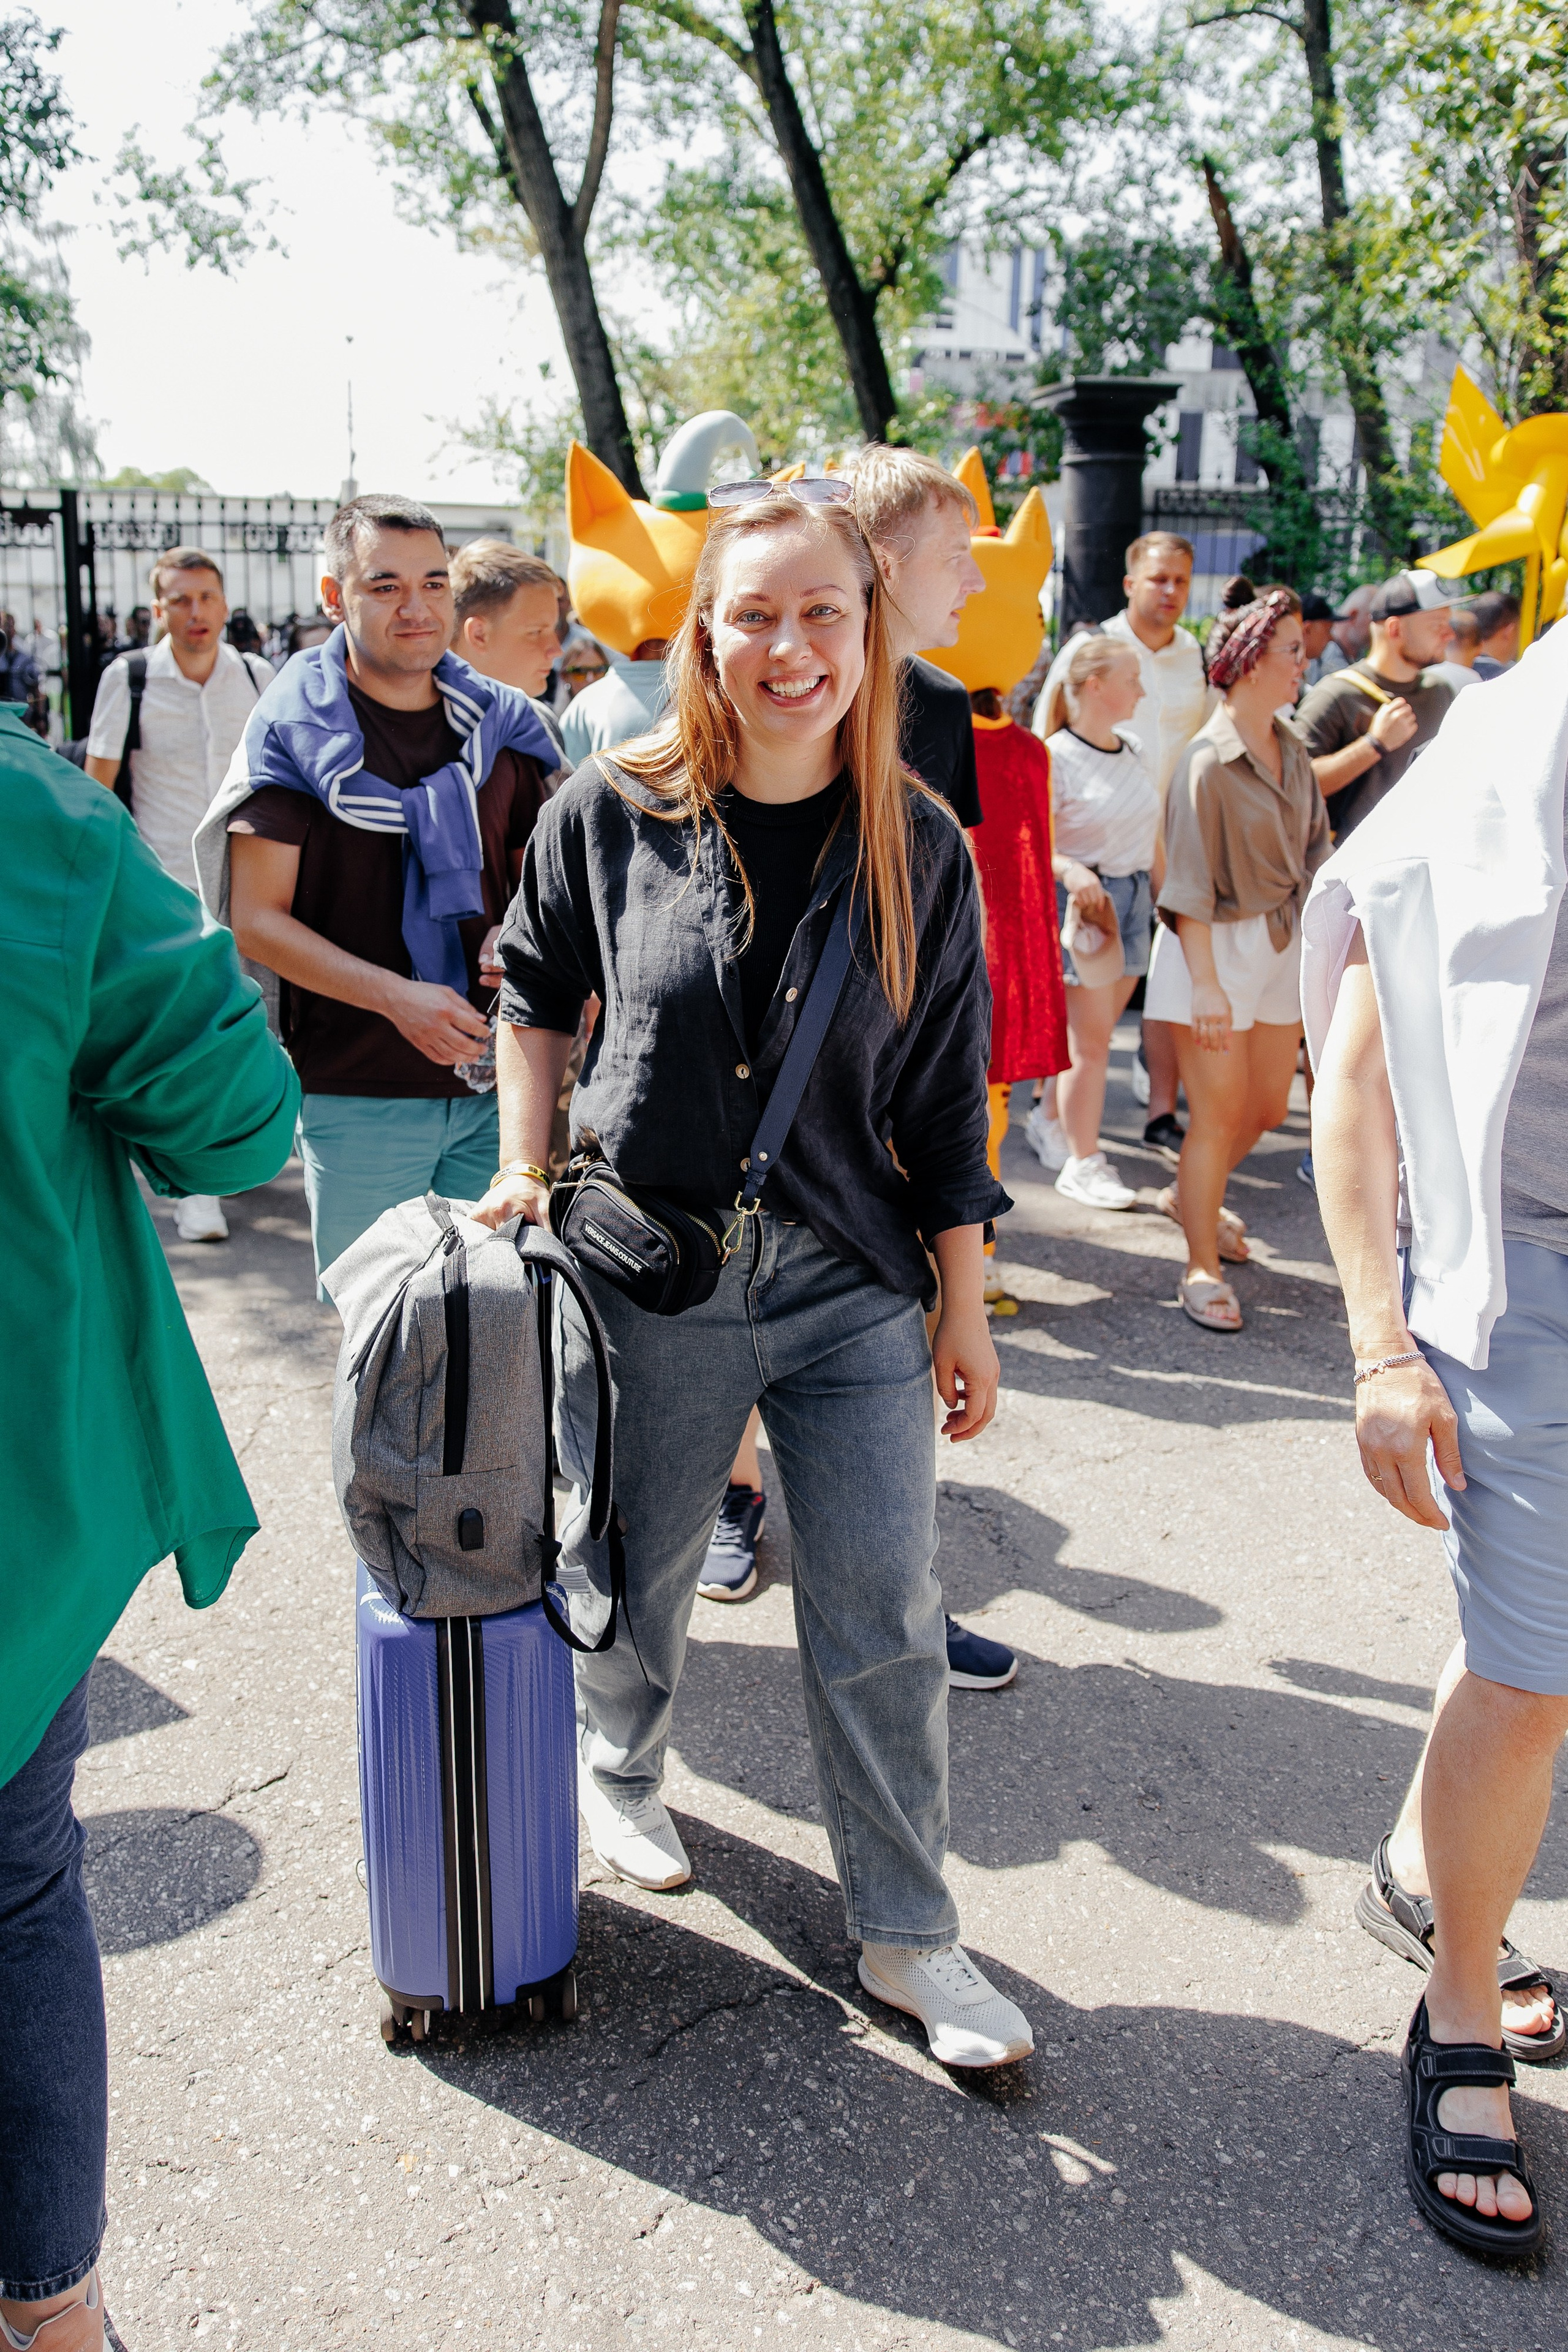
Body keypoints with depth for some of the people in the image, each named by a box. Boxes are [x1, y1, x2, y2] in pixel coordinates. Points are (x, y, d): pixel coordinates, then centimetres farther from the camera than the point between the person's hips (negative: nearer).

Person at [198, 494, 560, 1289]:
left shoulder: (498, 722, 7)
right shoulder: (294, 728, -5)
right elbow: (256, 920, -8)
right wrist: (396, 996, -20)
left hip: (494, 1079, 4)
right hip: (359, 1096, -3)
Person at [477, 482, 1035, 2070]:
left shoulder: (920, 850, -3)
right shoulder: (611, 815, -5)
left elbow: (946, 1105, 2)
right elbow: (538, 992, 12)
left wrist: (966, 1312, 3)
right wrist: (525, 1168, 3)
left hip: (853, 1290, 1)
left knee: (883, 1624, 5)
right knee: (634, 1579, 18)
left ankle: (907, 1933, 23)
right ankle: (619, 1769, 50)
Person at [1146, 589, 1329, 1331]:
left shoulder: (1290, 749, 7)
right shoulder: (1209, 760, -16)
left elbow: (1313, 847, 14)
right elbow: (1191, 884, -17)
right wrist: (1206, 983, -20)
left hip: (1282, 940, 8)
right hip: (1218, 943, -7)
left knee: (1269, 1105, 15)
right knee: (1220, 1115, -3)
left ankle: (1191, 1198, 41)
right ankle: (1202, 1268, 11)